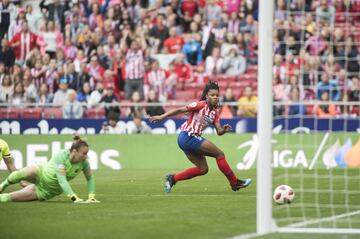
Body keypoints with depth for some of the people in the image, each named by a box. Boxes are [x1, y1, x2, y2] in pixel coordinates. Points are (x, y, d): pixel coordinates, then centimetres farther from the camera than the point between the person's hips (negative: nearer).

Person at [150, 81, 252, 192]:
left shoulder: (214, 112, 11)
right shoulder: (201, 105, -12)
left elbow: (218, 131, 6)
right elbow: (179, 110, -14)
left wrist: (224, 130, -17)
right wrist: (162, 117, -18)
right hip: (188, 137, -9)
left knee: (203, 169, 11)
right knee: (220, 154, -6)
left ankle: (172, 178, 13)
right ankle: (234, 183, 2)